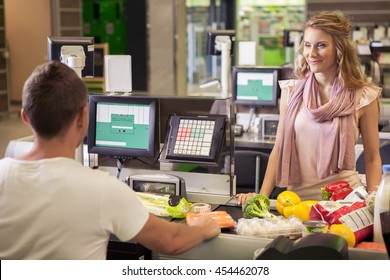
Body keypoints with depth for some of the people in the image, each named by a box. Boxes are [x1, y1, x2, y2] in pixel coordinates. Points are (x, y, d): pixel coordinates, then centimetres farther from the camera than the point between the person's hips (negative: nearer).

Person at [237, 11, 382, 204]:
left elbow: (372, 158, 7)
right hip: (297, 198, 2)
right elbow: (279, 149, 9)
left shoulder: (363, 97, 0)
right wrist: (261, 196, 0)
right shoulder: (291, 91, 7)